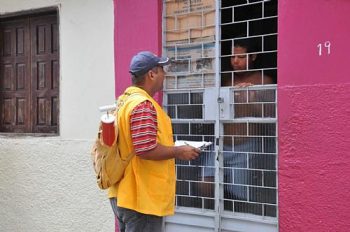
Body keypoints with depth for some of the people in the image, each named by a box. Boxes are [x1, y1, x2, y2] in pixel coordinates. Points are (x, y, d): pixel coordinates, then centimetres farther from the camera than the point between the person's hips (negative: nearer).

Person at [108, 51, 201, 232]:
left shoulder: (124, 100, 11)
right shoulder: (143, 104, -19)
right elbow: (146, 150, -25)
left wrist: (172, 148, 18)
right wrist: (179, 152, -11)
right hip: (141, 198, -10)